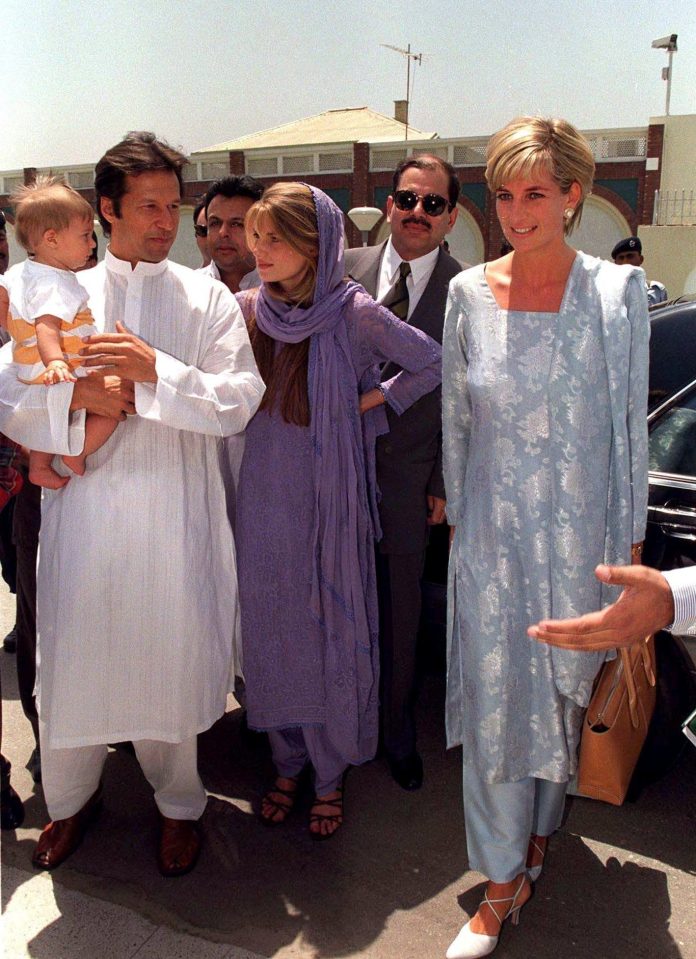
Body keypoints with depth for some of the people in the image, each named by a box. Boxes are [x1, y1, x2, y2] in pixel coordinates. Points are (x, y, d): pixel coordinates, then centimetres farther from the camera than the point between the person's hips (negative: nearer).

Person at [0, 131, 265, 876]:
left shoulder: (207, 299, 3)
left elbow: (238, 401, -8)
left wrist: (156, 370, -20)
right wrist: (77, 396, -15)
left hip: (176, 514, -1)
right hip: (84, 508, 1)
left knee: (174, 658, 8)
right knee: (74, 656, 10)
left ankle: (178, 804, 33)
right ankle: (69, 799, 38)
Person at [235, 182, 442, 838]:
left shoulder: (353, 312, -10)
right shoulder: (245, 309, 2)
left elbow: (432, 364, -2)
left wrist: (368, 403, -5)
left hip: (329, 495, -4)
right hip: (263, 493, 4)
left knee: (332, 629, 6)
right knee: (271, 626, 12)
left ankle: (330, 773, 26)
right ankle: (287, 762, 32)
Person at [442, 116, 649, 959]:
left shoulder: (617, 292, -5)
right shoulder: (469, 294, -2)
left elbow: (630, 424, -1)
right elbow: (455, 420, 6)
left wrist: (629, 540, 1)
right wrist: (455, 517, 8)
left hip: (581, 532, 0)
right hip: (493, 533, 1)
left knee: (566, 691, 16)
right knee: (493, 701, 5)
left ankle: (540, 827, 44)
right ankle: (504, 881, 24)